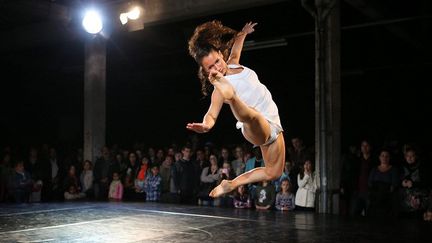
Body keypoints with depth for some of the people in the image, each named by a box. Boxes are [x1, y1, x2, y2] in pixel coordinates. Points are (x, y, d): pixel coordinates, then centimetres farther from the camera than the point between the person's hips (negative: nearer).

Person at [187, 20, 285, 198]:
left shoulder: (232, 65, 7)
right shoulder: (220, 87, -16)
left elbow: (234, 52, 31)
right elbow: (212, 114, -31)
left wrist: (243, 33, 45)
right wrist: (206, 125, -54)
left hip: (273, 127, 8)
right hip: (256, 129, -8)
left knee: (273, 173, 12)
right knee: (252, 116, -45)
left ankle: (232, 184, 14)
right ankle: (230, 96, -77)